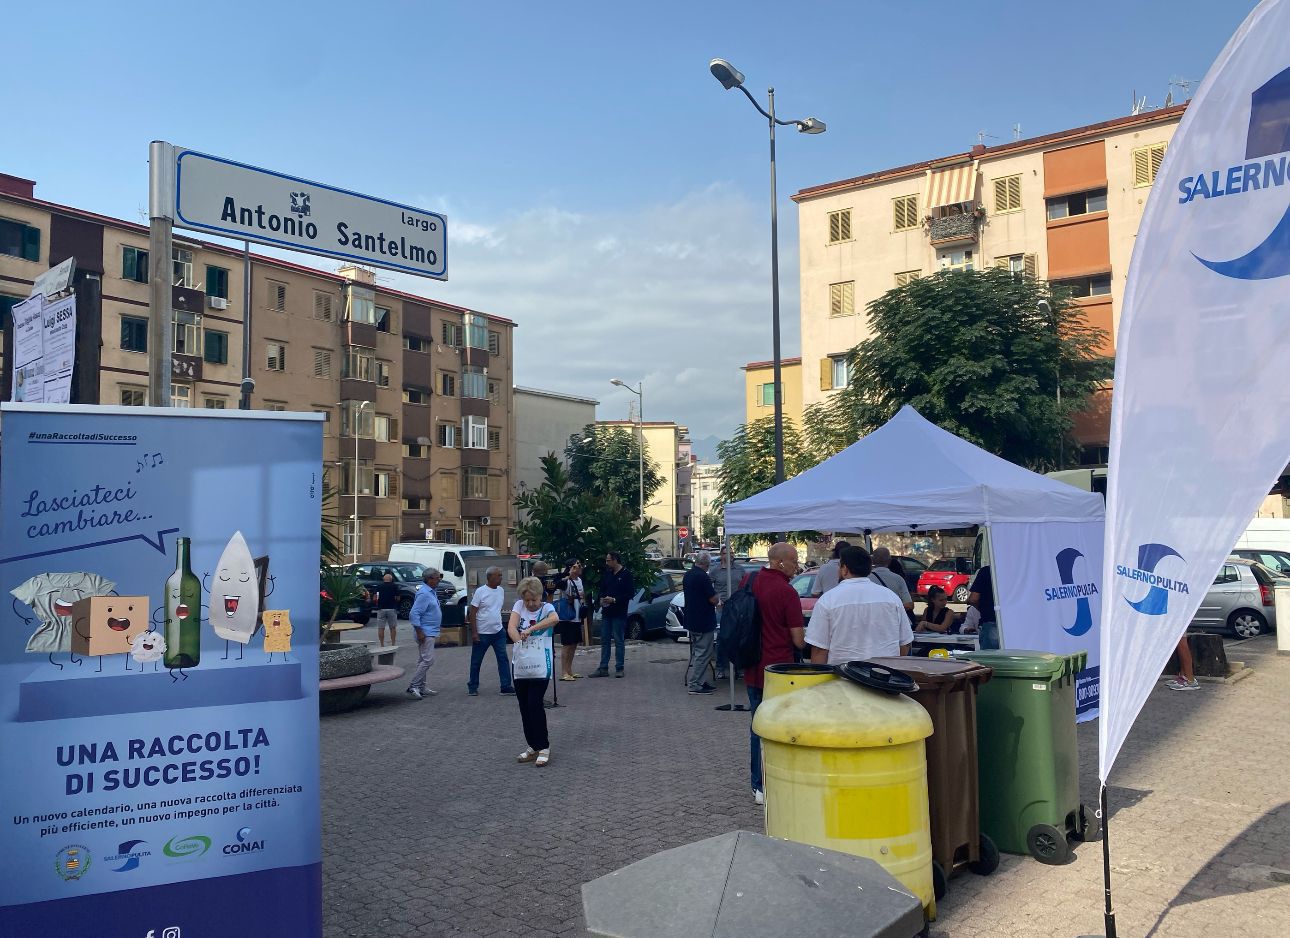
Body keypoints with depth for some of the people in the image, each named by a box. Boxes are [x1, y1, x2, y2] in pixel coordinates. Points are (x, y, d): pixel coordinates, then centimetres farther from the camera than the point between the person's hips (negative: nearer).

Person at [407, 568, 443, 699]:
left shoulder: (431, 592, 13)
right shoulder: (424, 594, -19)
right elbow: (414, 613, -23)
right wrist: (419, 632, -23)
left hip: (430, 632, 10)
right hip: (425, 632, -10)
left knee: (423, 661, 13)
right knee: (428, 660, -12)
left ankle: (421, 688, 18)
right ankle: (413, 686, -7)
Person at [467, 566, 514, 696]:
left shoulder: (501, 591, 5)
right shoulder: (480, 591, -12)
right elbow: (472, 612, -11)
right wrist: (474, 632, -14)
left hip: (498, 632, 5)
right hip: (482, 633, -5)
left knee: (503, 659, 1)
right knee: (476, 661, 7)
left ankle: (506, 686, 4)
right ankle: (472, 687, 20)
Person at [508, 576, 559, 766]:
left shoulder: (546, 607, -5)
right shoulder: (519, 605, 3)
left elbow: (554, 618, -29)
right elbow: (511, 626, -12)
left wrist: (530, 629, -34)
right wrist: (518, 638, -31)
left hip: (540, 667, -4)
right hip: (519, 666, 4)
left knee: (535, 705, -10)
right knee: (524, 708, 11)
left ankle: (543, 747, 3)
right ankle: (533, 746, 24)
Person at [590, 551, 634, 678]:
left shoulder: (626, 574, -7)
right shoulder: (606, 574, 12)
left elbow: (631, 593, -11)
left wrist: (614, 600, -16)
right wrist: (602, 599, 0)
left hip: (619, 613, -6)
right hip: (606, 612, 6)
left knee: (619, 641, 0)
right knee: (604, 640, 8)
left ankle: (619, 668, 7)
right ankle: (603, 668, 12)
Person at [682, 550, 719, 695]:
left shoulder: (687, 575, 7)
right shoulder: (703, 577, -20)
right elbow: (714, 600, -19)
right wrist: (717, 597, 4)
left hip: (691, 621, 9)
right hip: (704, 622, -9)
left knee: (697, 653, 17)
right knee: (703, 654, -3)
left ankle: (699, 682, 23)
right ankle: (695, 685, -2)